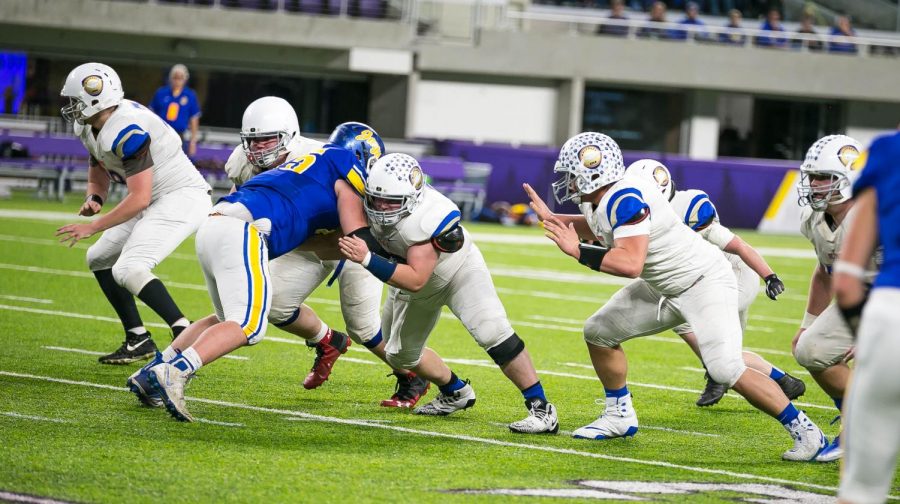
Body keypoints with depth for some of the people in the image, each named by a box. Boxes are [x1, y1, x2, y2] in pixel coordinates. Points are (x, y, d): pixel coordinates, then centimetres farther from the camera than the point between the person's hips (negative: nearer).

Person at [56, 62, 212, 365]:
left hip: (182, 198, -11)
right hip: (157, 202, 11)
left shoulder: (126, 133, -27)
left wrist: (92, 227, -18)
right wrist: (94, 198, -2)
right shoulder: (90, 127, 4)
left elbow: (139, 199, -27)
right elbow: (99, 169, 21)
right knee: (100, 260, 15)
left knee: (128, 270, -23)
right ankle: (138, 340, 19)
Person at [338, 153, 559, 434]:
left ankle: (541, 409, -19)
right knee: (400, 353, 15)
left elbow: (415, 280, -46)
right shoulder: (372, 205, -25)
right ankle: (455, 393, 40)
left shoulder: (424, 219, -43)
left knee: (492, 334, -26)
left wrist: (368, 259, -53)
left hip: (459, 270, -7)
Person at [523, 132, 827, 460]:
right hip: (664, 286, 10)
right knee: (599, 332, 12)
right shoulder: (598, 200, 2)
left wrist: (577, 252, -28)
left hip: (703, 282, -10)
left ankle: (804, 431, -14)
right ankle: (620, 416, 25)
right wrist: (550, 219, 19)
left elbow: (630, 263, -39)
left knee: (726, 371, -23)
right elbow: (594, 228, 28)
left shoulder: (624, 199, -28)